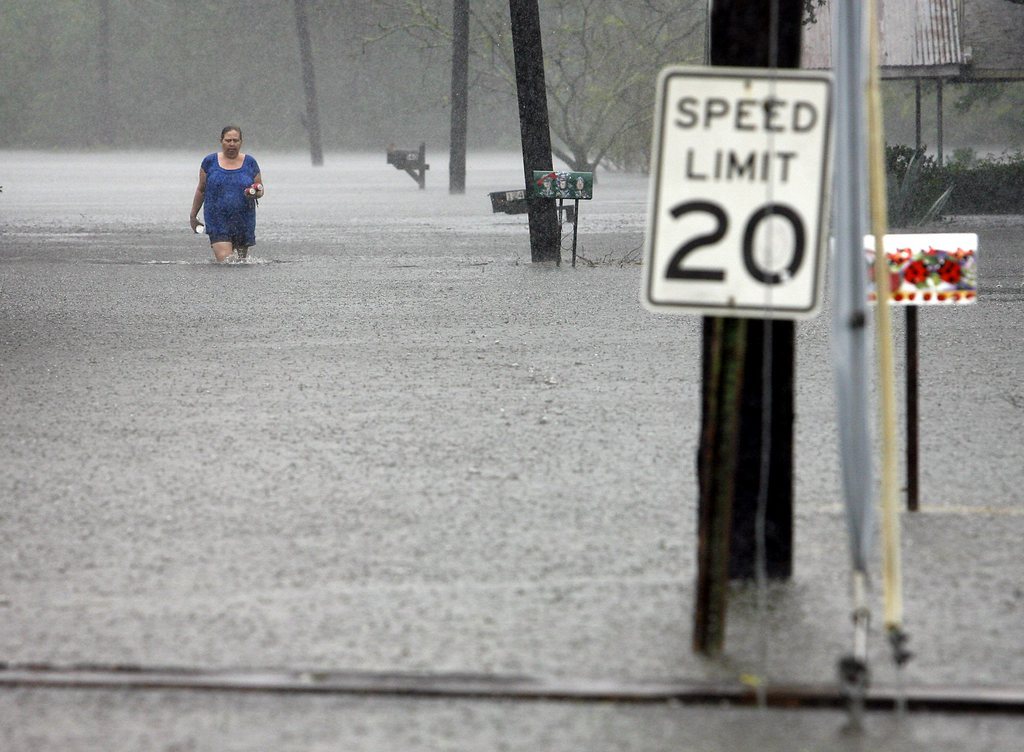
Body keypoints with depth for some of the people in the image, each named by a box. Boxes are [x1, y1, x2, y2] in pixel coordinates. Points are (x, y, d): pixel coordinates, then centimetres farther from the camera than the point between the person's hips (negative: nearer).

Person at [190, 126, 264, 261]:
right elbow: (201, 190, 10)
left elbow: (260, 189, 10)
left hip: (244, 221, 2)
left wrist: (256, 193, -14)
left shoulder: (249, 163, 5)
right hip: (218, 222, -2)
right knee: (225, 261, -17)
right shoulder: (210, 162, 3)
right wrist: (193, 215, 11)